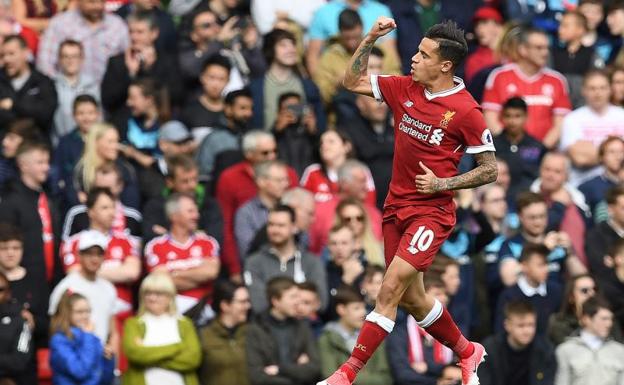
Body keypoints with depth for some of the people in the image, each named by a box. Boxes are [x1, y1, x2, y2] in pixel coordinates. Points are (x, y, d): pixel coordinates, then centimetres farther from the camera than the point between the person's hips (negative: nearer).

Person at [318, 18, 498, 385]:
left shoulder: (466, 111, -14)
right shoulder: (406, 89, 3)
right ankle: (468, 352, 37)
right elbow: (353, 82, 11)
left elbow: (490, 170, -7)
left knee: (391, 290, -17)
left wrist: (443, 183, -17)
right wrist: (370, 40, -2)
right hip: (397, 207, 7)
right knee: (412, 298, 15)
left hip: (432, 211, -7)